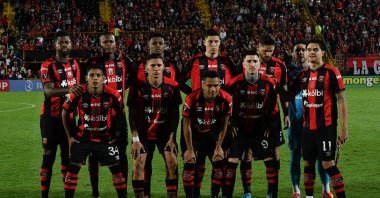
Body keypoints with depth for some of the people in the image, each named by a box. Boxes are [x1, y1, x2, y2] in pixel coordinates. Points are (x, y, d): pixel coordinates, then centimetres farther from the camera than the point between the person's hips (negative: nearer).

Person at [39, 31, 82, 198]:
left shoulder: (74, 64, 9)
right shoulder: (48, 65, -12)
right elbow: (49, 91, -26)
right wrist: (68, 90, -44)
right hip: (51, 117, -6)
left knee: (68, 155, 10)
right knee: (49, 156, -4)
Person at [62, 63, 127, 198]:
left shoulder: (113, 96, -17)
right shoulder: (78, 94, -19)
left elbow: (119, 116, 1)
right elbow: (65, 113, -2)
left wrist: (116, 136, 1)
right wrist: (70, 136, 1)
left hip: (106, 138, 0)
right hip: (82, 137, 0)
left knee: (116, 169, 0)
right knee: (73, 168, -3)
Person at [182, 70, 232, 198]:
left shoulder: (226, 99, -20)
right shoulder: (192, 99, -28)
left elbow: (223, 125, -7)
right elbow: (187, 125, -17)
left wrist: (218, 147, -7)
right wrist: (190, 150, -13)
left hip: (213, 135, 3)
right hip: (194, 135, -3)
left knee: (220, 163, -4)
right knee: (189, 164, -12)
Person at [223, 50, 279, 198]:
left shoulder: (268, 83, -5)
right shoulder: (235, 83, -13)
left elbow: (273, 104, 10)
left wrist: (268, 123, 8)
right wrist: (231, 122, -2)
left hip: (260, 130, 2)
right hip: (239, 130, -2)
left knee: (270, 161, -2)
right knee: (232, 162, -6)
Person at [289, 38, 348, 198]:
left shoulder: (331, 72, -8)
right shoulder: (303, 74, 9)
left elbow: (341, 100, -10)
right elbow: (290, 94, 21)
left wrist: (344, 128, -13)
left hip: (326, 127, -6)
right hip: (307, 127, 6)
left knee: (327, 163, -9)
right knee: (308, 163, 10)